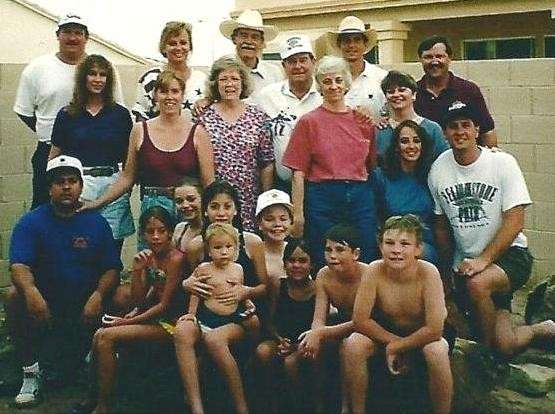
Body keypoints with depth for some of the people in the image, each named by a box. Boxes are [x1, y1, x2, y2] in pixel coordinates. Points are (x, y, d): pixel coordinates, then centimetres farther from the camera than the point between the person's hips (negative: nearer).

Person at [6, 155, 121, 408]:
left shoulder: (96, 223, 4)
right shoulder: (30, 223, 0)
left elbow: (112, 269, 0)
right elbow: (19, 265, -14)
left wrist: (98, 295, -22)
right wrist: (31, 292, -36)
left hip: (86, 310, 1)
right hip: (44, 305, -1)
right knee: (14, 296, -29)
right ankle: (31, 371, -13)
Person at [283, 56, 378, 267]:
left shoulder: (364, 120, 9)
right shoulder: (309, 121, 0)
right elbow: (298, 173, -4)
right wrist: (298, 213, -7)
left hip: (361, 197, 3)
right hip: (323, 199, -3)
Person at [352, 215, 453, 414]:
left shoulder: (428, 273, -29)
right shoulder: (374, 271, -23)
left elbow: (434, 330, -31)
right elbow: (360, 320, -18)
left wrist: (395, 347, -21)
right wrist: (392, 340, -20)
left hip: (424, 335, -2)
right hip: (387, 329, 3)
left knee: (437, 352, -34)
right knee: (354, 345, -23)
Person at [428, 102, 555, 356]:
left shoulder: (502, 163, -9)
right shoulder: (438, 170, 0)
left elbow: (514, 222, -13)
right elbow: (441, 223, 10)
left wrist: (483, 260, -20)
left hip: (509, 253, -3)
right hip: (466, 262, 3)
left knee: (477, 283, -36)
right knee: (506, 347, -8)